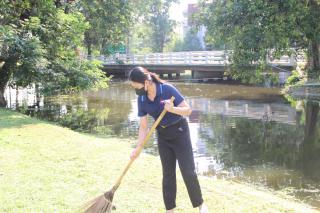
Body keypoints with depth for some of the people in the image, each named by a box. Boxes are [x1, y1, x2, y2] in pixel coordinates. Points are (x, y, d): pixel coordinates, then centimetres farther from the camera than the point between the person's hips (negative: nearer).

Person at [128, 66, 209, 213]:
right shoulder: (141, 100, -8)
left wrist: (172, 109, -37)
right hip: (163, 135, 5)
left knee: (188, 172, -2)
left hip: (179, 131, -4)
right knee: (167, 173, 8)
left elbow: (188, 110, -18)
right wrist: (137, 149, -10)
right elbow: (143, 127, -3)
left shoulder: (168, 90, -23)